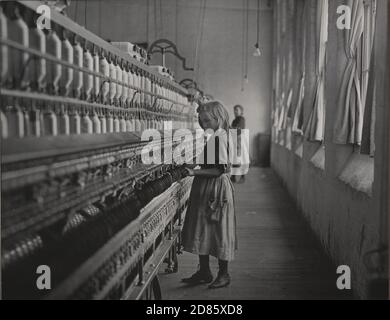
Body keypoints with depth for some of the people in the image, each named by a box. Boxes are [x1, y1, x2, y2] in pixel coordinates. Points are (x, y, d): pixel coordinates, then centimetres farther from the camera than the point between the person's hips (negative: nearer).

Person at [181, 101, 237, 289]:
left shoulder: (219, 137, -17)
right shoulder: (215, 136, 11)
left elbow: (219, 169, -23)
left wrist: (196, 172, -22)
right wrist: (194, 169, 3)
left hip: (217, 188, -10)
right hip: (205, 188, 10)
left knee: (218, 230, 2)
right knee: (202, 230, 13)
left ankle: (223, 274, 15)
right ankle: (204, 272, 24)